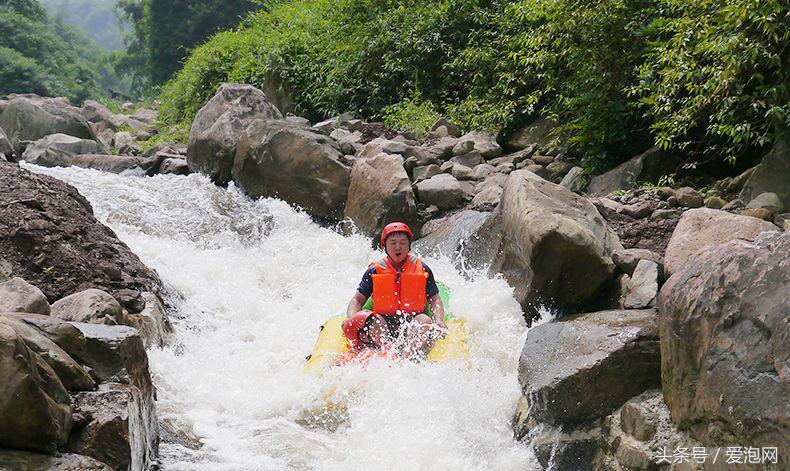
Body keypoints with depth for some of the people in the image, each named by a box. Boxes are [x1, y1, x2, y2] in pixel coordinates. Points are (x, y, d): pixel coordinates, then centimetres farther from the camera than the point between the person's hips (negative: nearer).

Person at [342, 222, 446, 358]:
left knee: (424, 320, -32)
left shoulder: (422, 269, 12)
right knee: (373, 319, -31)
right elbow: (357, 300, 10)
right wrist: (351, 320, -11)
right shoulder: (374, 271, 10)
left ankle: (408, 357, -54)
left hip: (413, 324, 0)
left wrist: (438, 321, -7)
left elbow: (435, 299, 13)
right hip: (382, 323, 0)